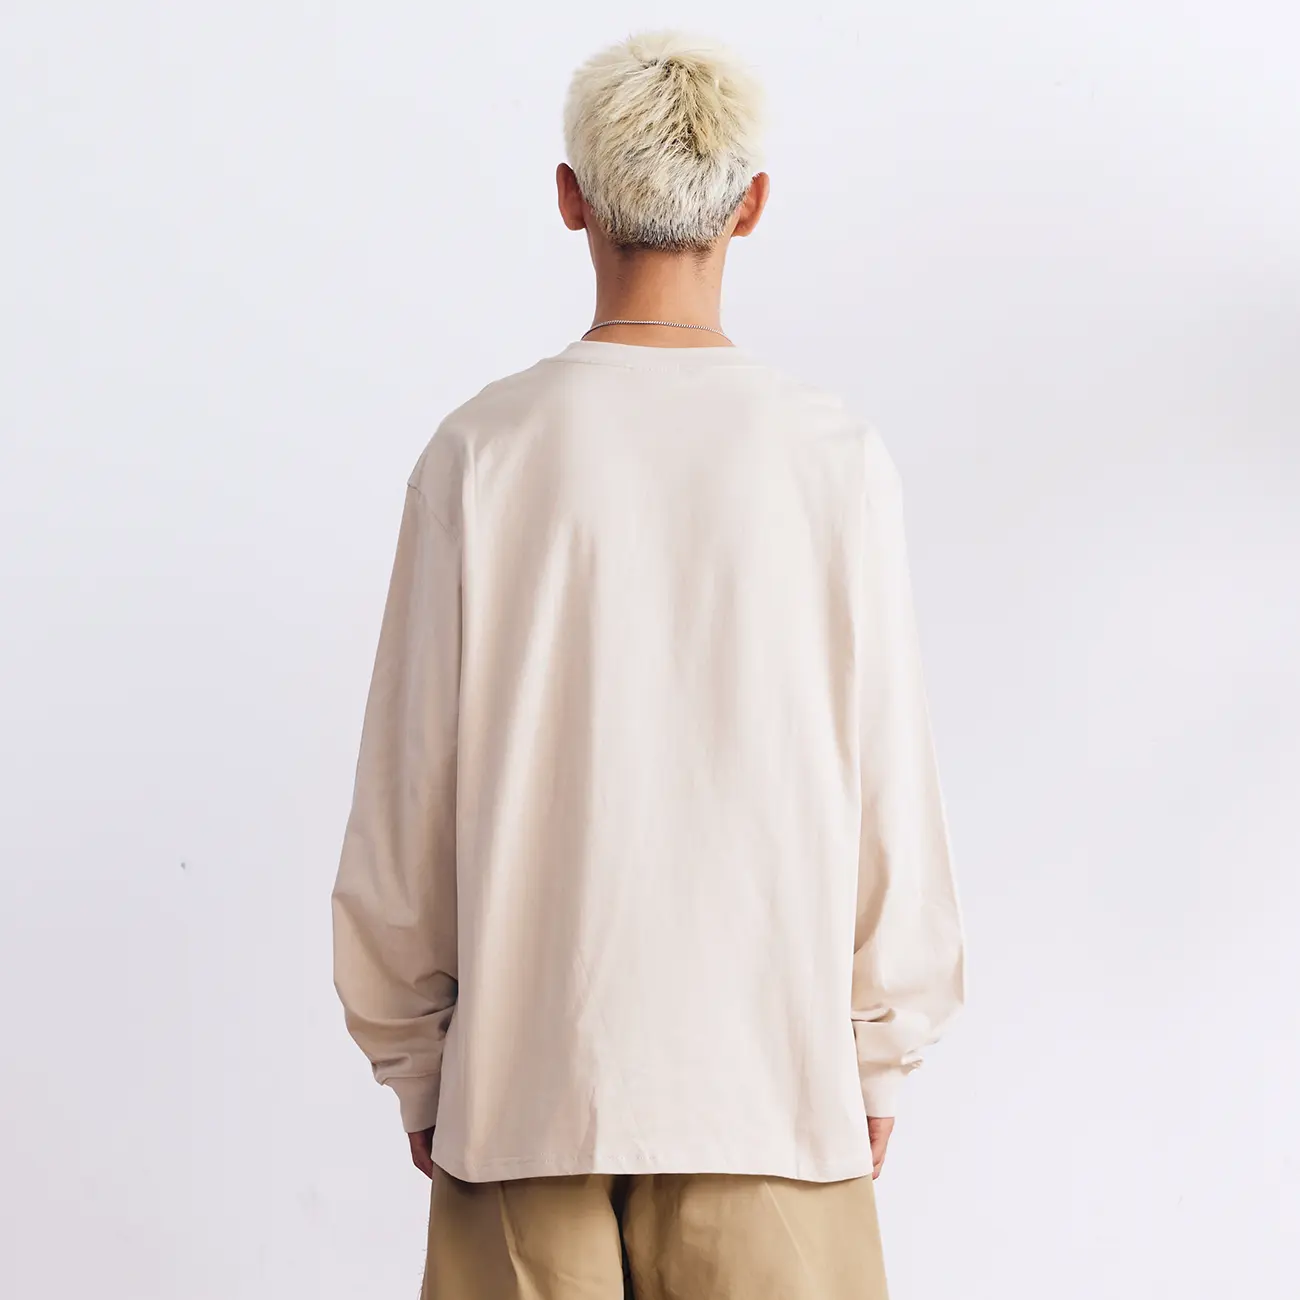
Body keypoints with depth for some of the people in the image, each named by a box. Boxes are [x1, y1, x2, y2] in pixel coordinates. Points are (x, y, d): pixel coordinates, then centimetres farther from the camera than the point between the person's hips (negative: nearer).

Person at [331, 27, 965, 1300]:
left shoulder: (484, 450, -6)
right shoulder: (836, 456, -5)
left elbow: (406, 790, -2)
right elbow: (888, 780, -1)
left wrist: (413, 1063, 9)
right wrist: (881, 1054, 10)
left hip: (525, 1070, 0)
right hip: (773, 1067, 0)